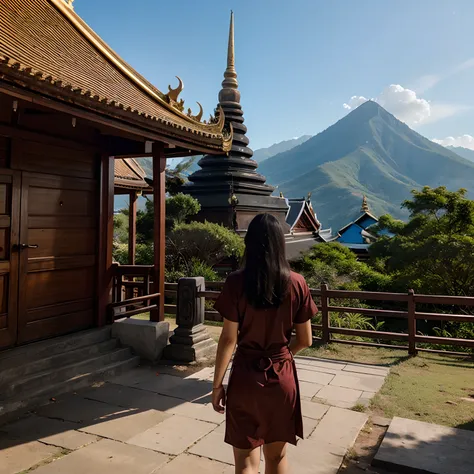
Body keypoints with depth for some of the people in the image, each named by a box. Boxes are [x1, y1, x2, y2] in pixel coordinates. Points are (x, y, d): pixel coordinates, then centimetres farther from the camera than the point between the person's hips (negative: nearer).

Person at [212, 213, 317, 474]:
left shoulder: (236, 282, -13)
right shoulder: (297, 283, -7)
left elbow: (229, 339, -12)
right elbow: (305, 340, -1)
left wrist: (217, 384, -1)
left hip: (246, 378, -2)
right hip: (282, 377, 2)